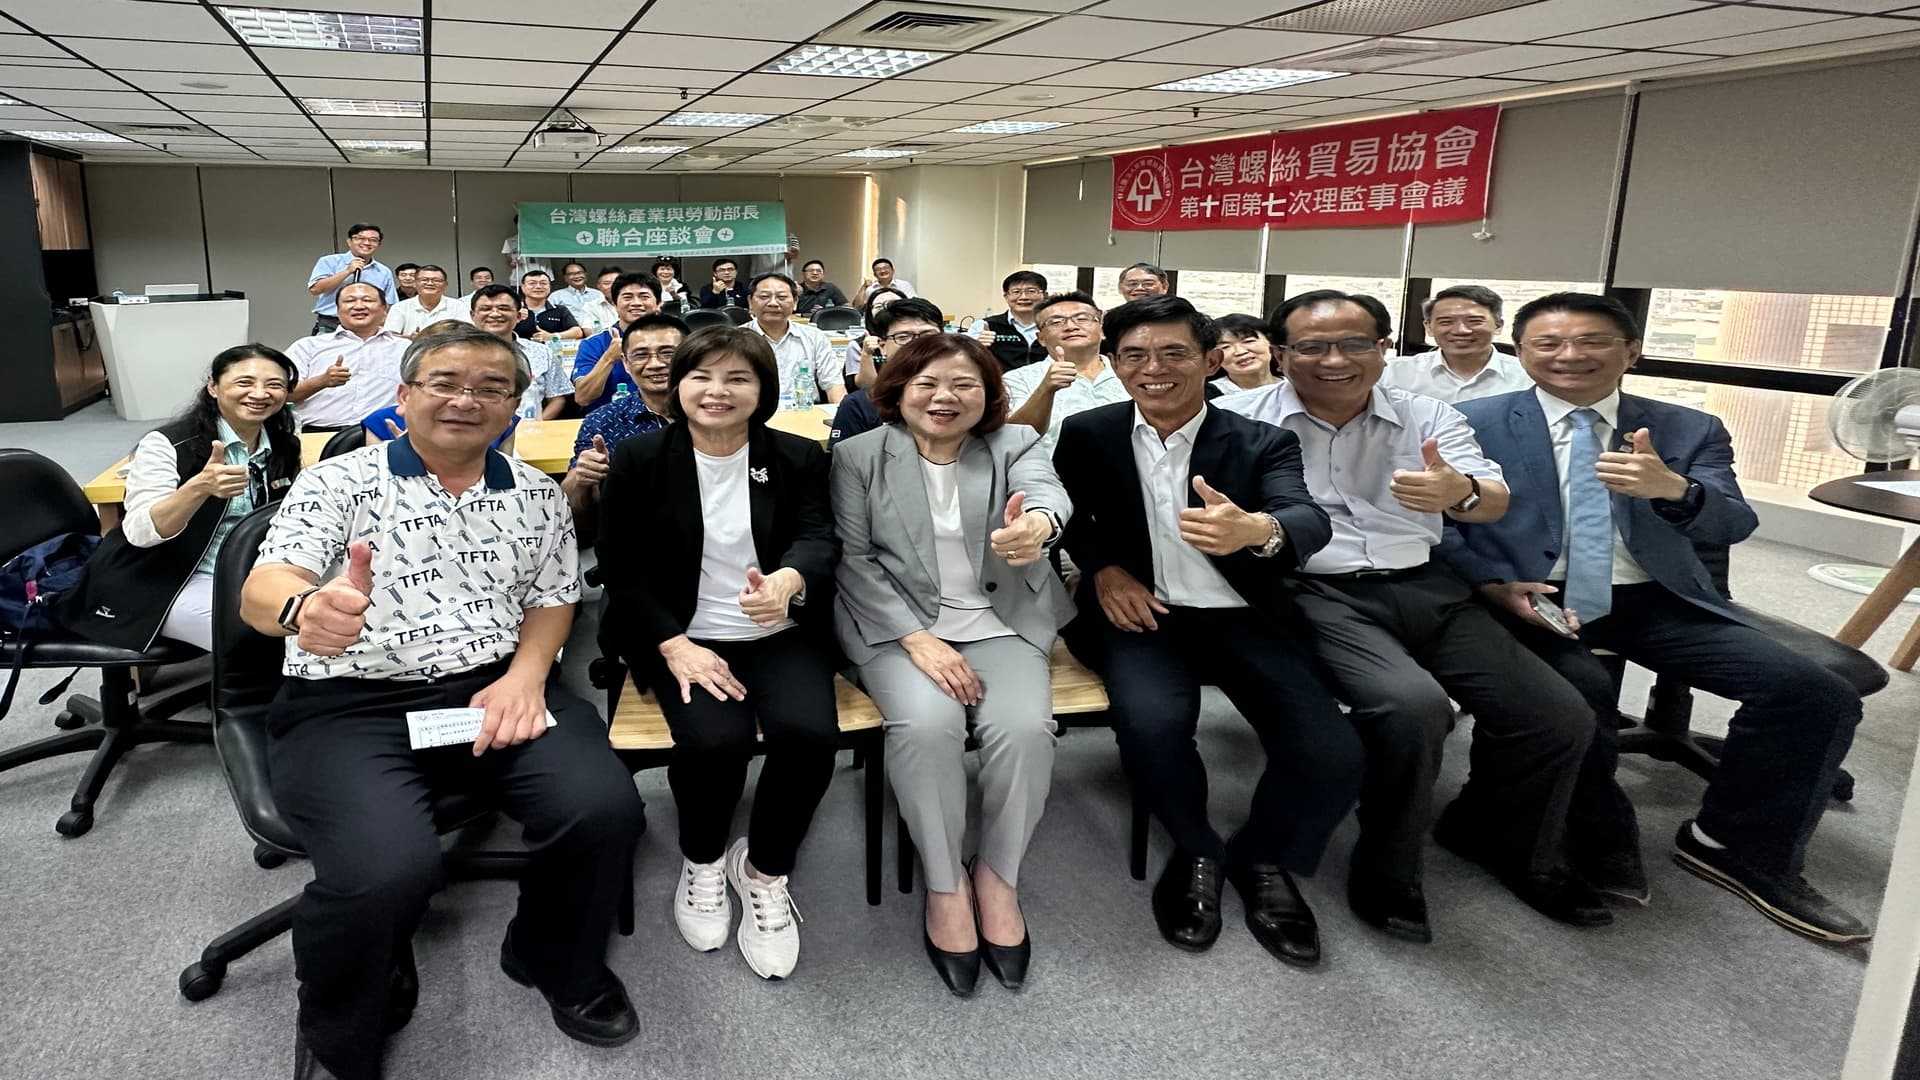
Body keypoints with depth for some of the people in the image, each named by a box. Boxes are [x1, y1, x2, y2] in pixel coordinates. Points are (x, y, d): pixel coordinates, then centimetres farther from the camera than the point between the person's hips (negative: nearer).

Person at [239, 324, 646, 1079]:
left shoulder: (537, 495, 11)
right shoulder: (338, 483, -1)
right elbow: (262, 591, -14)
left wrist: (526, 674, -7)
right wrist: (306, 609, -40)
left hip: (497, 689, 3)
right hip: (351, 705, -3)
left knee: (604, 811, -23)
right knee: (387, 870, -30)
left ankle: (556, 961, 12)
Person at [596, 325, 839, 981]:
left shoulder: (798, 458, 5)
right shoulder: (638, 460, 2)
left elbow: (820, 538, -9)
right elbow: (620, 569, -1)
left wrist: (788, 579, -35)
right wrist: (674, 645, -16)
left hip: (781, 635, 1)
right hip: (684, 637, -1)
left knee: (810, 733, -27)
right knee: (715, 739, -29)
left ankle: (765, 871, 2)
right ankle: (702, 862, 6)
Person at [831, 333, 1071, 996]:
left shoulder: (1015, 445, 6)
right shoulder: (859, 455, 4)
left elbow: (1047, 490, -17)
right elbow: (854, 559, -2)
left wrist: (1037, 524, -44)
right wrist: (916, 638, -15)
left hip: (1002, 620, 2)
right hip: (899, 622, -1)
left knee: (1025, 726, -26)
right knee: (927, 722, -31)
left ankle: (998, 876, -1)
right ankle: (944, 883, -8)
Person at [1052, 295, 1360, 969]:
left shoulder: (1262, 444, -1)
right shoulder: (1088, 434, 4)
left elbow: (1310, 522, -18)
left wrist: (1257, 530, -43)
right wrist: (1103, 567, -4)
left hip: (1242, 618, 1)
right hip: (1140, 613, 0)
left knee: (1332, 755, -21)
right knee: (1152, 724, -33)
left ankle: (1262, 858, 13)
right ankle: (1196, 851, 2)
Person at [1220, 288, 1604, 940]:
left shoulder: (1428, 418, 10)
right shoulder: (1242, 418, 1)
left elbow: (1494, 502, -2)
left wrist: (1460, 492, -28)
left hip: (1428, 588, 5)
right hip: (1321, 594, -4)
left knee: (1562, 717, -7)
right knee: (1414, 704, -32)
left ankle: (1502, 841, 24)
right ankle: (1387, 869, -3)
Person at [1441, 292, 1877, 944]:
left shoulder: (1690, 430, 10)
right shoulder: (1474, 424, 4)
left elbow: (1732, 527, -3)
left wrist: (1672, 489, -25)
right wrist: (1492, 583, -20)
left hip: (1657, 603, 3)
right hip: (1533, 599, -3)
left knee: (1818, 686, -14)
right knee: (1580, 693, -34)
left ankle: (1733, 846, 7)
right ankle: (1599, 838, -4)